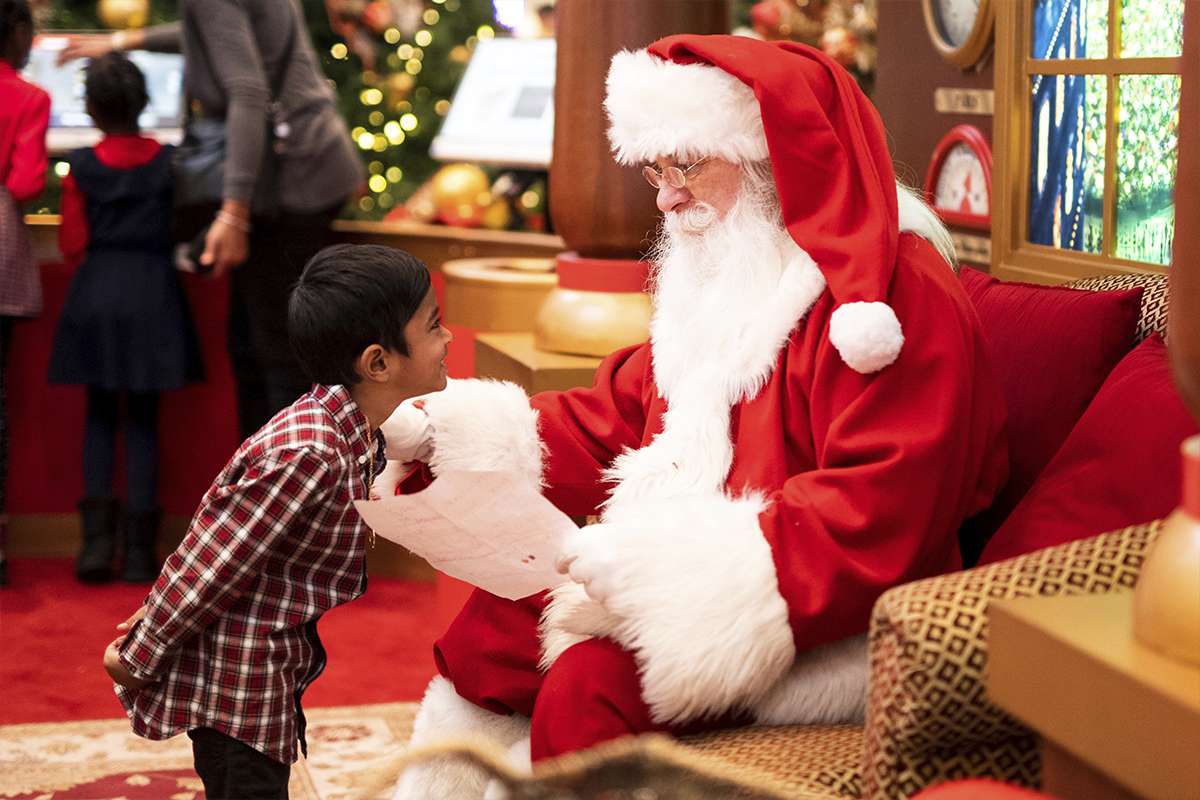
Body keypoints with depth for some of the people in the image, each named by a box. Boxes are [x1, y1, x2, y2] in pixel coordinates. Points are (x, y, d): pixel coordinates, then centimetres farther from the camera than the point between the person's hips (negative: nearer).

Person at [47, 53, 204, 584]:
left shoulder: (81, 167, -4)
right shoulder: (169, 162, -3)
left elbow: (73, 246, -2)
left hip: (96, 293, 0)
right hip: (153, 291, 0)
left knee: (99, 414, 12)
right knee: (143, 418, 5)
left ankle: (97, 540, 3)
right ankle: (139, 549, 4)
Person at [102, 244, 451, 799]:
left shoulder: (358, 434, 2)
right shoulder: (307, 454, -30)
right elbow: (206, 565, -21)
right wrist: (136, 659, -10)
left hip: (273, 665, 9)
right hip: (235, 677, -9)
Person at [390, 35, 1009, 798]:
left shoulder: (896, 292, -17)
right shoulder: (724, 280, 14)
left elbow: (876, 511, -24)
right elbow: (623, 413, 14)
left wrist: (668, 559, -27)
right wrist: (454, 429, 1)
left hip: (824, 625, -9)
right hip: (694, 582, 9)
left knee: (591, 677, -25)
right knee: (501, 616, -1)